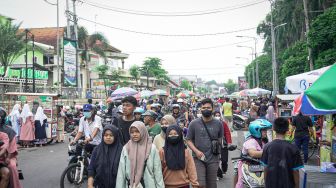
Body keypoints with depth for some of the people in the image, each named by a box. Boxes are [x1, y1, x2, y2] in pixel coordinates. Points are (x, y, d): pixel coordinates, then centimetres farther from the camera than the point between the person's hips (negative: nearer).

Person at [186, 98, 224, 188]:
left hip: (213, 159, 2)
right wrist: (196, 151, -14)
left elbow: (220, 139, 14)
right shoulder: (194, 123, -4)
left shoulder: (218, 124, 2)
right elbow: (188, 140, 0)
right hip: (198, 158, -2)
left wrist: (217, 150, 5)